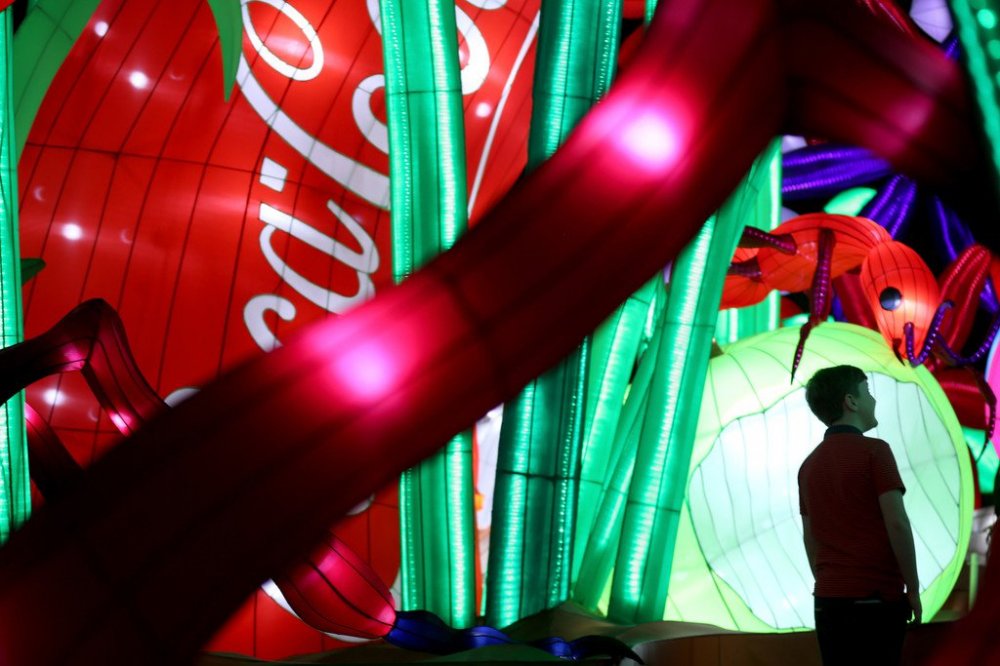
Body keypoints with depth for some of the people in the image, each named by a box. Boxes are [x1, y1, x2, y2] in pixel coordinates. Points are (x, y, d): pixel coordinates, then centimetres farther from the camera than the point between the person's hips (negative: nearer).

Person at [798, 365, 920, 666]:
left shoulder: (809, 464, 10)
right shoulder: (874, 451, -9)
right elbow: (897, 523, -14)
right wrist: (913, 588, -6)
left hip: (828, 598, 6)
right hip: (875, 596, -6)